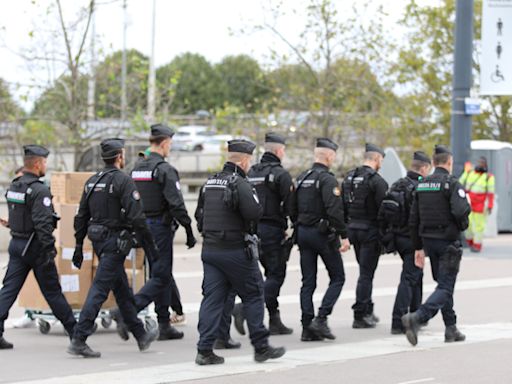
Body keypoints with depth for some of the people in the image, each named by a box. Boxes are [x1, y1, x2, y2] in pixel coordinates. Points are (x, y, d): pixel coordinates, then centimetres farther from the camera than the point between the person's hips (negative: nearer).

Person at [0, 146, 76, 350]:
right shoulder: (39, 190, -17)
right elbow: (42, 223, -23)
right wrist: (49, 249, -21)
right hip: (35, 247, -7)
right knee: (52, 291, 4)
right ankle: (74, 331, 15)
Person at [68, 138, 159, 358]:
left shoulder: (92, 182, 11)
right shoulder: (123, 181, -13)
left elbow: (81, 217, 12)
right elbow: (136, 217, -18)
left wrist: (79, 247, 17)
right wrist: (150, 245, -11)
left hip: (98, 241, 8)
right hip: (116, 241, -8)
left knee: (122, 290, 17)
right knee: (99, 290, -10)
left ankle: (141, 336, 28)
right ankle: (78, 340, -14)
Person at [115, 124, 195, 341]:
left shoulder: (137, 169, 11)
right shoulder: (165, 170, -14)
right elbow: (176, 204, -19)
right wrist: (189, 231, -13)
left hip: (143, 226, 9)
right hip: (161, 227, -9)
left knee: (161, 274, 15)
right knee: (161, 277, -6)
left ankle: (164, 325, 16)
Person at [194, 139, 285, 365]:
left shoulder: (210, 183, 11)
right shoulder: (239, 184, -14)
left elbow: (199, 214, 17)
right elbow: (255, 213, -24)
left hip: (210, 250, 7)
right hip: (236, 251, -7)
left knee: (212, 298, 5)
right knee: (253, 295, 5)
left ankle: (205, 350, -1)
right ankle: (261, 348, 9)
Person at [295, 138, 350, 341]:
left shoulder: (301, 178, 12)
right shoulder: (327, 179, -13)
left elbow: (293, 208, 16)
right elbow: (335, 210, -22)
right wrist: (344, 236, -19)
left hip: (303, 232, 7)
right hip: (322, 233, -7)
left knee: (308, 282, 7)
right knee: (337, 277, 4)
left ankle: (307, 328, 4)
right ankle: (321, 319, -8)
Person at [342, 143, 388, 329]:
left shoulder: (349, 177, 10)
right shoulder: (377, 181, -14)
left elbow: (342, 205, 13)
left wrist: (346, 229, 18)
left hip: (353, 228, 7)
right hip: (370, 230, -7)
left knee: (365, 271, 19)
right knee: (366, 273, -3)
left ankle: (368, 311, 25)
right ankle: (360, 316, -3)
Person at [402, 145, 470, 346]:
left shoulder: (422, 185, 9)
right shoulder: (451, 183, -12)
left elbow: (413, 219, 10)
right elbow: (460, 211, -27)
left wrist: (418, 247, 15)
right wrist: (463, 224, -4)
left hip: (428, 239, 7)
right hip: (447, 241, -7)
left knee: (443, 283, 18)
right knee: (445, 287, -6)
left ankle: (451, 329, 18)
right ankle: (416, 318, -26)